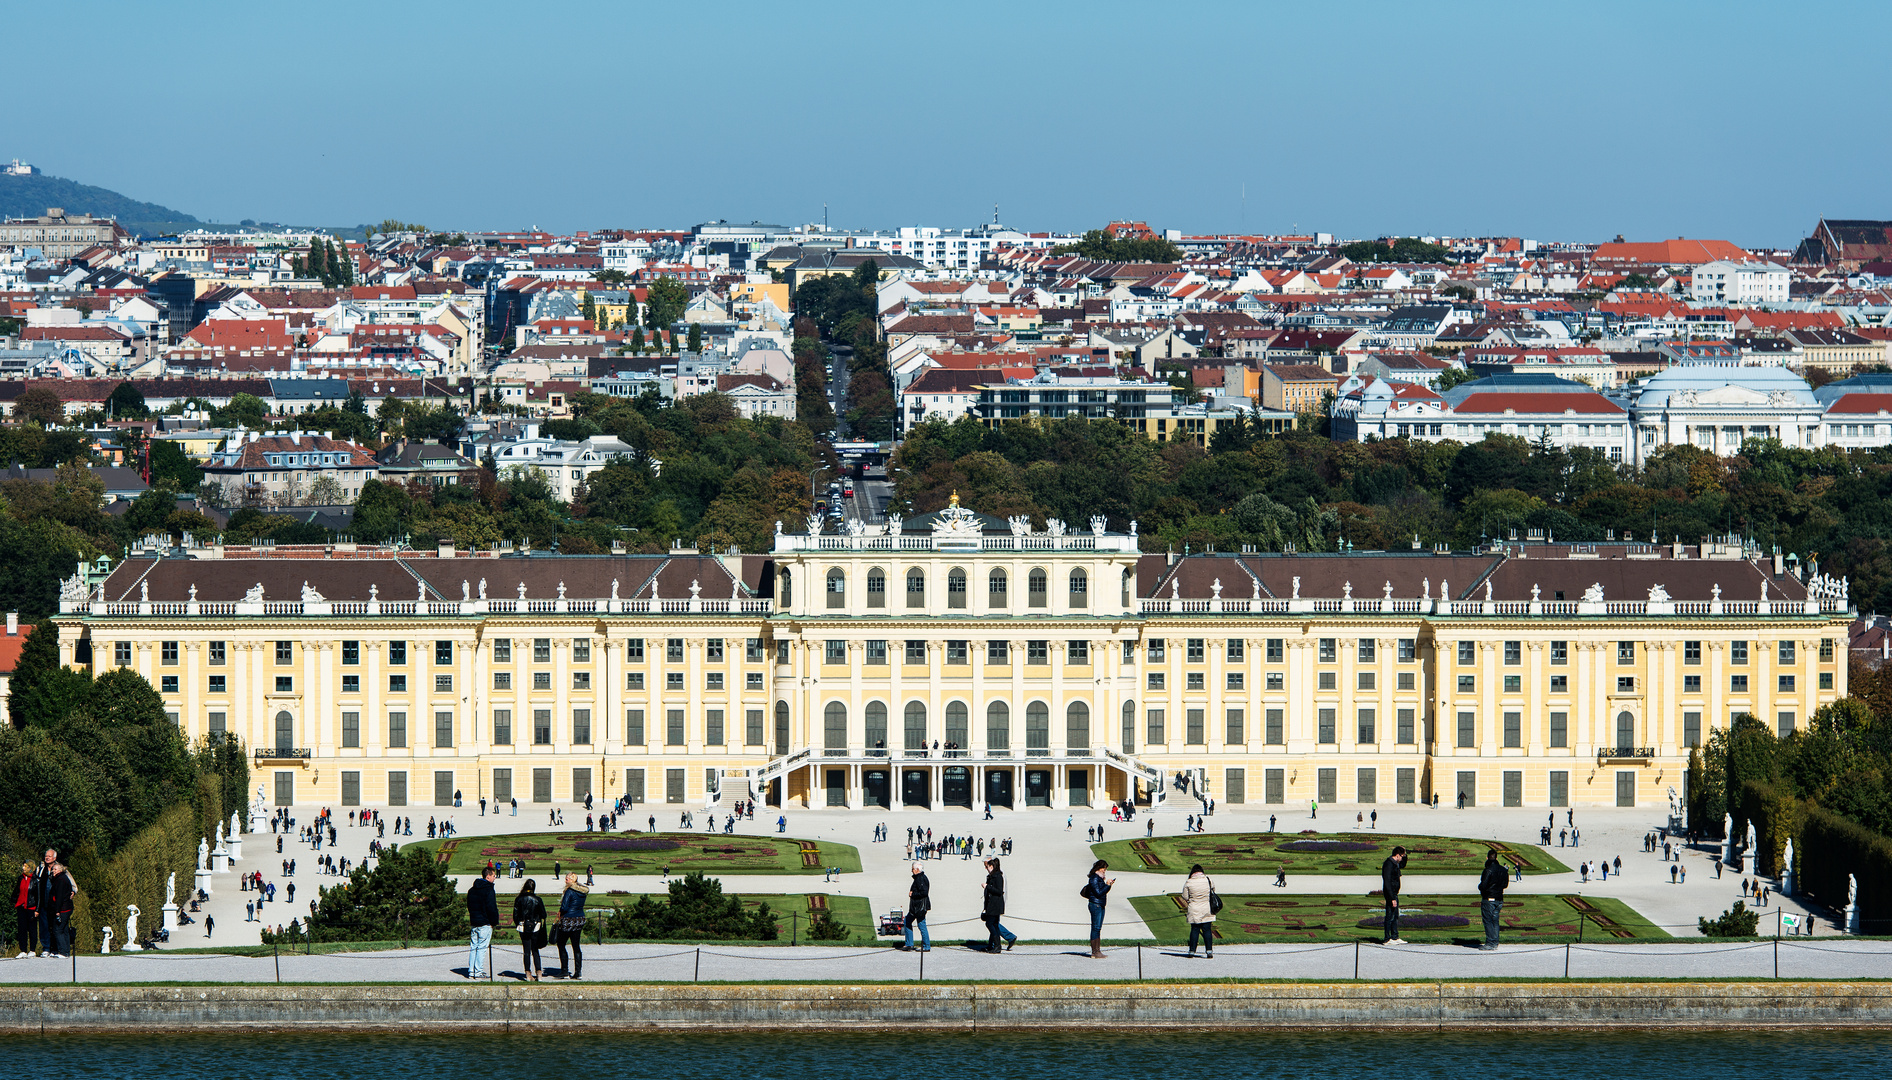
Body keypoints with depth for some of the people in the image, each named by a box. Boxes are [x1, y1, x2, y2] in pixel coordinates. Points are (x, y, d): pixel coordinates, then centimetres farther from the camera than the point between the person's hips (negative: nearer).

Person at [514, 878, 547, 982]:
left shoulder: (519, 899, -6)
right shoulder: (537, 900, -7)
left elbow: (515, 915, -2)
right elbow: (543, 915, 0)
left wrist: (517, 925, 13)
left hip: (523, 928, 0)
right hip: (535, 928, 0)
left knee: (526, 951, 4)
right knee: (535, 951, 10)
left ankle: (528, 974, 0)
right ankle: (538, 972, 3)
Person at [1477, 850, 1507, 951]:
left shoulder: (1488, 870, -17)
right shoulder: (1503, 870, 5)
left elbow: (1483, 885, -20)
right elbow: (1505, 884, 15)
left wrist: (1480, 887, 1)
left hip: (1488, 900, -7)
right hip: (1499, 899, 7)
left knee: (1488, 921, -2)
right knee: (1495, 921, 13)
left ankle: (1490, 944, -4)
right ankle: (1495, 943, 14)